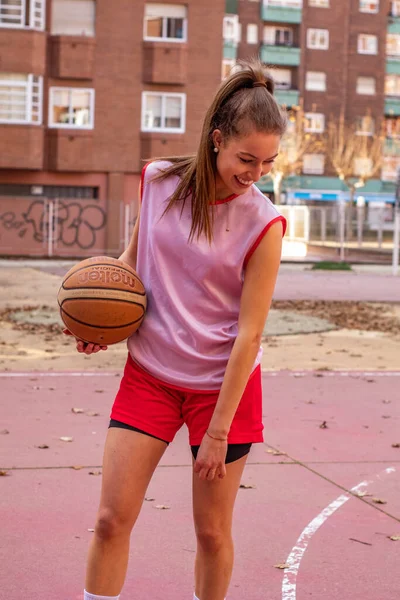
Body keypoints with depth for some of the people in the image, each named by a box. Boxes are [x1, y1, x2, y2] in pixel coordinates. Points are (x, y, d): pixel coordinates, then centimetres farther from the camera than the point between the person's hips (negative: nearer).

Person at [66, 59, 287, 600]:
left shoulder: (262, 224, -15)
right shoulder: (158, 180, -5)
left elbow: (248, 334, -15)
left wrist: (218, 433, -15)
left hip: (223, 383, -2)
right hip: (150, 372, 3)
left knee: (212, 532, 7)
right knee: (112, 518, -1)